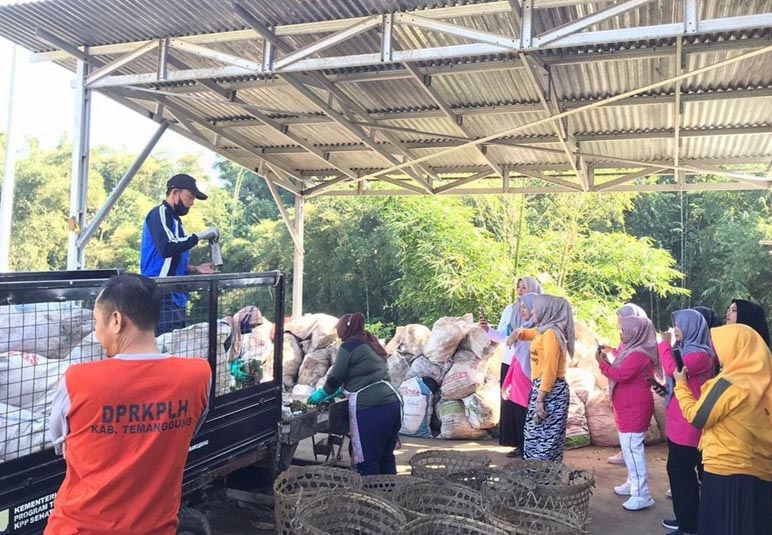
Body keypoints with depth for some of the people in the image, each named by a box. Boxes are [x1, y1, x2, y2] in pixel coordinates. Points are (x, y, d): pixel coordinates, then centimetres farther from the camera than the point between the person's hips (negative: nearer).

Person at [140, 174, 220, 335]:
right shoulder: (160, 214, -7)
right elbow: (167, 248, -25)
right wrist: (199, 236, -17)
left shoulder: (173, 219, 20)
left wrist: (195, 269, 9)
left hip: (174, 297, 10)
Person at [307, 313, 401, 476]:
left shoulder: (349, 346, -3)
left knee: (368, 463, 0)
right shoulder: (370, 344, 21)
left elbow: (335, 378, 1)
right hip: (393, 404, 8)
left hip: (371, 410, -8)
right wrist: (339, 391, 36)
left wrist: (322, 394, 20)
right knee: (386, 458, 17)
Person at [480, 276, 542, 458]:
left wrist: (528, 320, -22)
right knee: (509, 402, 6)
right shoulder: (510, 310, 7)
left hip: (528, 366, -5)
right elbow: (502, 336, 7)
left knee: (525, 404, -3)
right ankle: (518, 443, 15)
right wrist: (488, 329, -7)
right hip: (509, 363, 5)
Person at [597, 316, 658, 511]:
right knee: (629, 447, 18)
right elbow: (621, 373, 17)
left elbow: (620, 375, -25)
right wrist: (607, 362, 4)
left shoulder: (639, 354, -20)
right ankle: (633, 483, 30)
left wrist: (602, 363, -15)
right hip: (628, 408, 11)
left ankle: (641, 495, -8)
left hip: (635, 409, -11)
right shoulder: (632, 351, 14)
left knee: (632, 448, -11)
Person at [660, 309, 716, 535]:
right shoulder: (686, 350, 13)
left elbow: (672, 369, -31)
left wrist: (664, 344, -18)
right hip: (678, 422, 10)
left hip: (688, 424, -10)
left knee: (681, 472, -2)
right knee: (679, 470, 17)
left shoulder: (700, 355, -18)